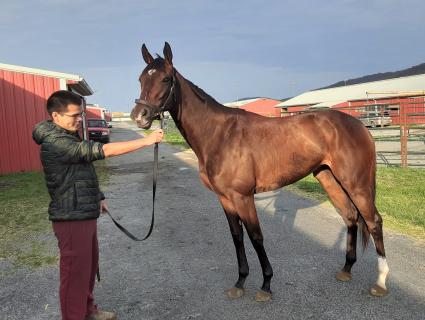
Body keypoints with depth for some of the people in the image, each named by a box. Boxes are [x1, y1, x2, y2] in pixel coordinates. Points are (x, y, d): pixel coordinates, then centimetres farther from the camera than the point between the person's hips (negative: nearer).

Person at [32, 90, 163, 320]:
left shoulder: (69, 136, 9)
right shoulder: (56, 143, -24)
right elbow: (105, 151, -31)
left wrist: (98, 197, 16)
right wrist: (146, 140, -29)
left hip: (85, 215, 10)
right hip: (71, 220, -10)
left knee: (90, 266, 22)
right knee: (75, 272, 4)